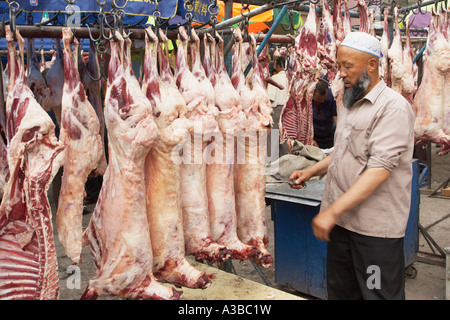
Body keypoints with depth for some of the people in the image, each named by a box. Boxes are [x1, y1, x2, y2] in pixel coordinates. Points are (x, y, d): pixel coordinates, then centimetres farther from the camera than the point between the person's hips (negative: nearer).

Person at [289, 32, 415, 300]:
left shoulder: (393, 107, -15)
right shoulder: (349, 104, 13)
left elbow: (379, 169, -23)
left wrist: (333, 211, -26)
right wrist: (311, 172, 10)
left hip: (375, 227, -8)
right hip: (341, 219, 8)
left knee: (378, 293, 6)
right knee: (340, 290, 19)